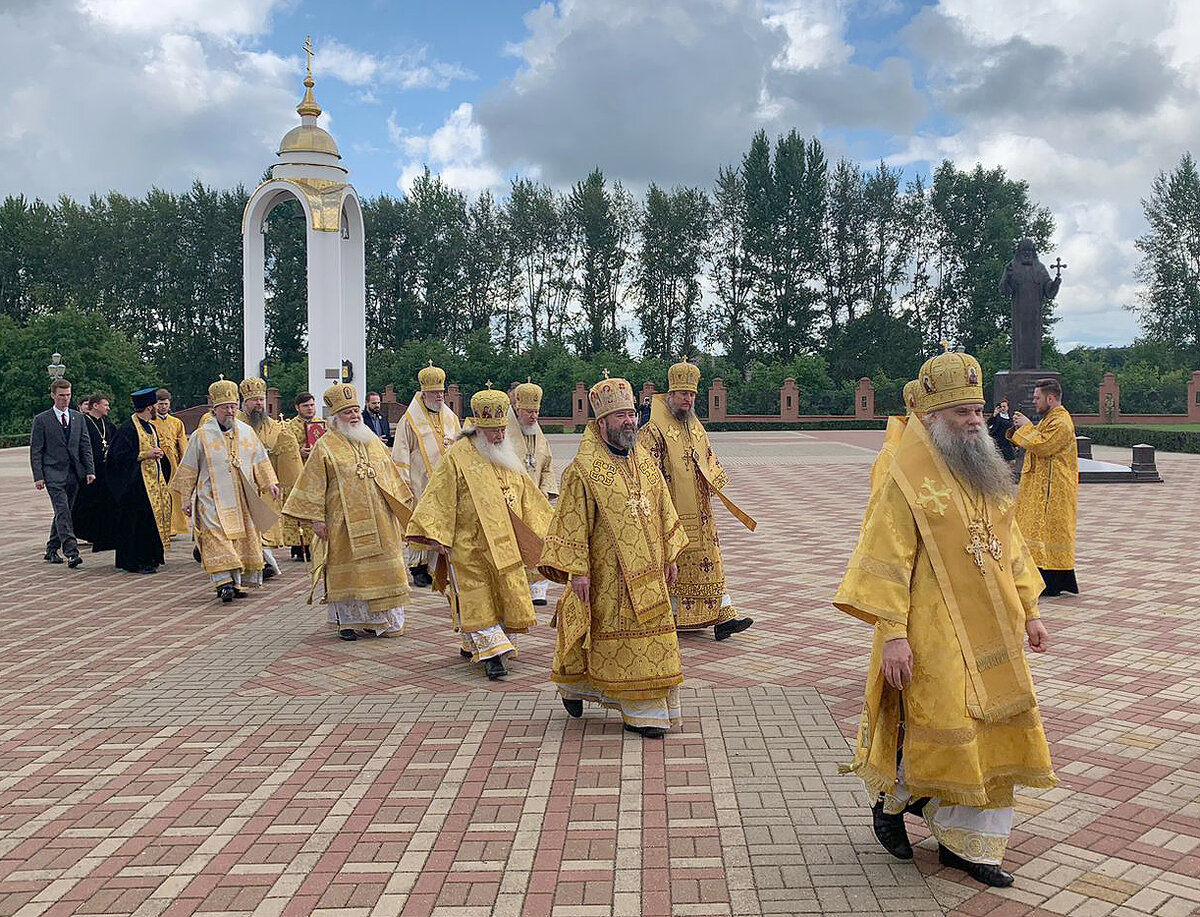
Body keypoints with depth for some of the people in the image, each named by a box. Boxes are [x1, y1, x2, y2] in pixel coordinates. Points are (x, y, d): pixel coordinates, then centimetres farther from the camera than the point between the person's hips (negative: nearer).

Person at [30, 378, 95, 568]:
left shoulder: (78, 417, 11)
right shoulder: (42, 420, -1)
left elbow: (86, 446, 11)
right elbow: (35, 451, -2)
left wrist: (90, 470, 2)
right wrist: (38, 476, -9)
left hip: (74, 474, 5)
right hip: (53, 474, -4)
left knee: (63, 513, 10)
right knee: (63, 512, -13)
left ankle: (52, 550, 22)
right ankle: (71, 552, -17)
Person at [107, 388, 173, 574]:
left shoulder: (152, 427, 15)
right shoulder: (128, 428, -12)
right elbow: (119, 456, -17)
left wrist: (159, 453, 6)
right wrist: (146, 454, -19)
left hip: (154, 479, 9)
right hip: (137, 483, -9)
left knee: (153, 517, 8)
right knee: (137, 521, -7)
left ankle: (150, 559, 16)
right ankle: (136, 562, -1)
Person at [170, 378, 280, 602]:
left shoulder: (247, 432, 9)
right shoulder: (201, 435, 0)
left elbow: (260, 461, 17)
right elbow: (188, 469, 4)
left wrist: (269, 482, 6)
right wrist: (186, 498, 3)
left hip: (242, 499, 4)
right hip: (213, 498, -3)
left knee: (244, 539, 3)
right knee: (217, 539, -15)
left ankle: (237, 582, 11)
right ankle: (223, 582, -20)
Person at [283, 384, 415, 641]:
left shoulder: (374, 442, 11)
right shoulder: (326, 446, -4)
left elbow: (392, 477, 19)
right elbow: (314, 485, -5)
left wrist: (400, 507, 18)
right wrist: (316, 518, -10)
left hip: (379, 520, 5)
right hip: (345, 522, -4)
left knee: (382, 569, 7)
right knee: (347, 570, 1)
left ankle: (384, 620, 18)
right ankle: (348, 621, 13)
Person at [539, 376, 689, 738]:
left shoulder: (646, 463, 8)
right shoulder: (584, 469, -11)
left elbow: (663, 511, 15)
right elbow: (573, 521, -12)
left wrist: (670, 557, 12)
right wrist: (577, 569, -16)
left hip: (646, 573, 6)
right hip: (606, 575, -6)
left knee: (650, 633, 8)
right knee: (616, 638, 1)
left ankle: (646, 711, 22)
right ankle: (641, 712, 15)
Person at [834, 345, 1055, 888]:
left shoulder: (986, 474, 11)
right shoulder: (908, 479, -12)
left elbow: (1010, 547, 17)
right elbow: (887, 561, -16)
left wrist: (1029, 613, 13)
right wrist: (891, 632, -21)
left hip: (991, 634, 7)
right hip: (934, 635, -7)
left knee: (990, 735, 10)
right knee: (935, 730, 0)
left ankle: (966, 843, 24)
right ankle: (890, 799, 29)